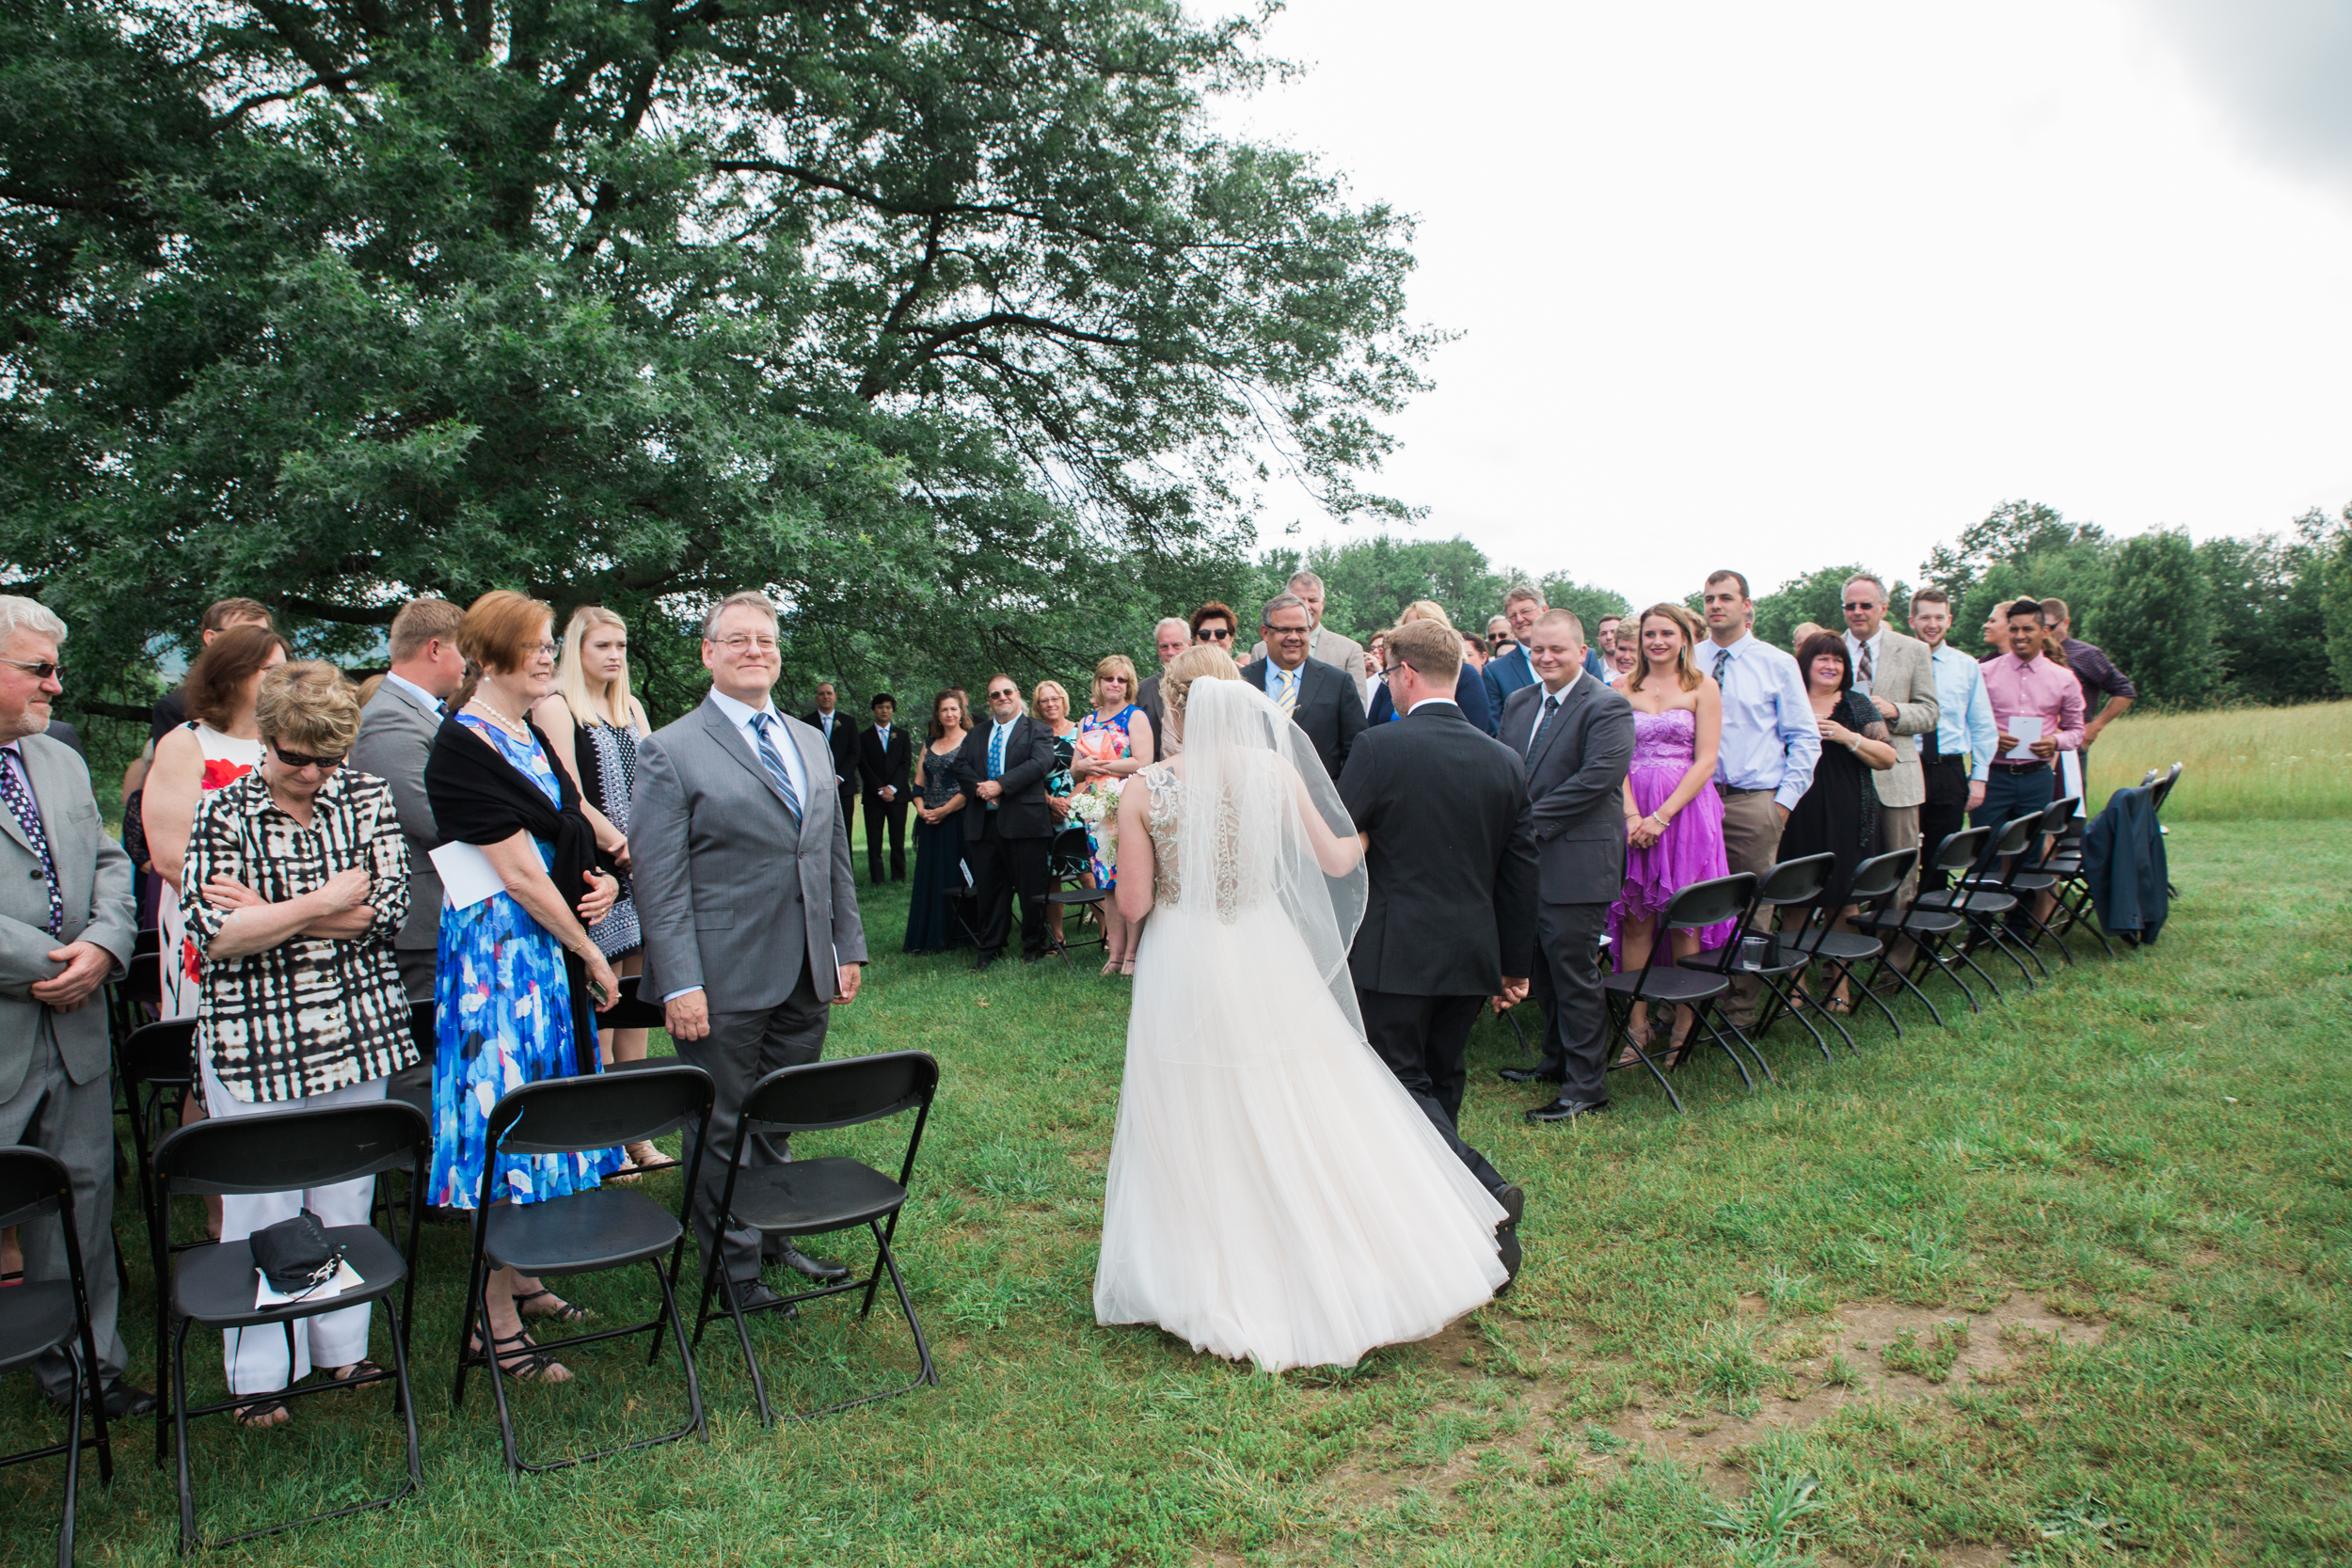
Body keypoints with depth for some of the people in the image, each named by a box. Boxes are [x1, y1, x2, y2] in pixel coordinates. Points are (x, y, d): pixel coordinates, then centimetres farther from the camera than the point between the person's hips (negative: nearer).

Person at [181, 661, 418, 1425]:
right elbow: (213, 934, -13)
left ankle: (343, 1345, 27)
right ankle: (258, 1373, 20)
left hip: (355, 1036, 2)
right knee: (260, 1208, 6)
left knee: (346, 1200, 11)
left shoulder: (367, 797, 3)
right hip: (253, 1042, -2)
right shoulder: (221, 812, -2)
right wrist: (327, 901, -14)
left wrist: (269, 913, -11)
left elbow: (389, 909, -8)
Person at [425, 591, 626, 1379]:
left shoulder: (530, 734, 12)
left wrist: (604, 881, -4)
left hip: (552, 950, 9)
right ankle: (496, 1320, 9)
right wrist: (593, 956, -12)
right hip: (500, 952, -9)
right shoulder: (463, 745, -15)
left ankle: (518, 1275, 31)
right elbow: (521, 875, -18)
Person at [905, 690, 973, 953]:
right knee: (929, 878, 6)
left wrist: (943, 811, -14)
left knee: (954, 875, -3)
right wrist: (921, 809, -4)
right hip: (929, 822, 6)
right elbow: (918, 783, 14)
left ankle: (953, 936, 4)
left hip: (957, 820, -6)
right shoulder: (929, 745, 15)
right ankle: (929, 938, 11)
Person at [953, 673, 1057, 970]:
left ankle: (1033, 946, 16)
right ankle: (987, 949, 18)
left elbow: (1041, 762, -13)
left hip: (1023, 821, -4)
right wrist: (979, 788, -12)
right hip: (984, 823, 4)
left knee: (1031, 888, 2)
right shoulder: (976, 734, 19)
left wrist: (1001, 784, -19)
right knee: (987, 888, 9)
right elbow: (961, 766, 8)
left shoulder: (1036, 729, 3)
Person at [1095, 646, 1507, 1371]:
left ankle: (1218, 1287, 23)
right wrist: (1370, 831, 23)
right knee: (1300, 1118, 15)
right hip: (1265, 961, 2)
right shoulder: (1274, 769, -6)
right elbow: (1335, 860, 2)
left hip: (1184, 971, -1)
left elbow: (1134, 904, -9)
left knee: (1200, 1126, 12)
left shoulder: (1143, 790, -10)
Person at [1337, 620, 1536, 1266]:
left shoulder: (1379, 747, -12)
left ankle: (1485, 1188, -15)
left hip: (1392, 952, -6)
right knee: (1440, 1080, 18)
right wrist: (1517, 964, 18)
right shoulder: (1506, 761, 4)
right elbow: (1521, 872, 9)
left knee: (1403, 1083, 3)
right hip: (1472, 955, 6)